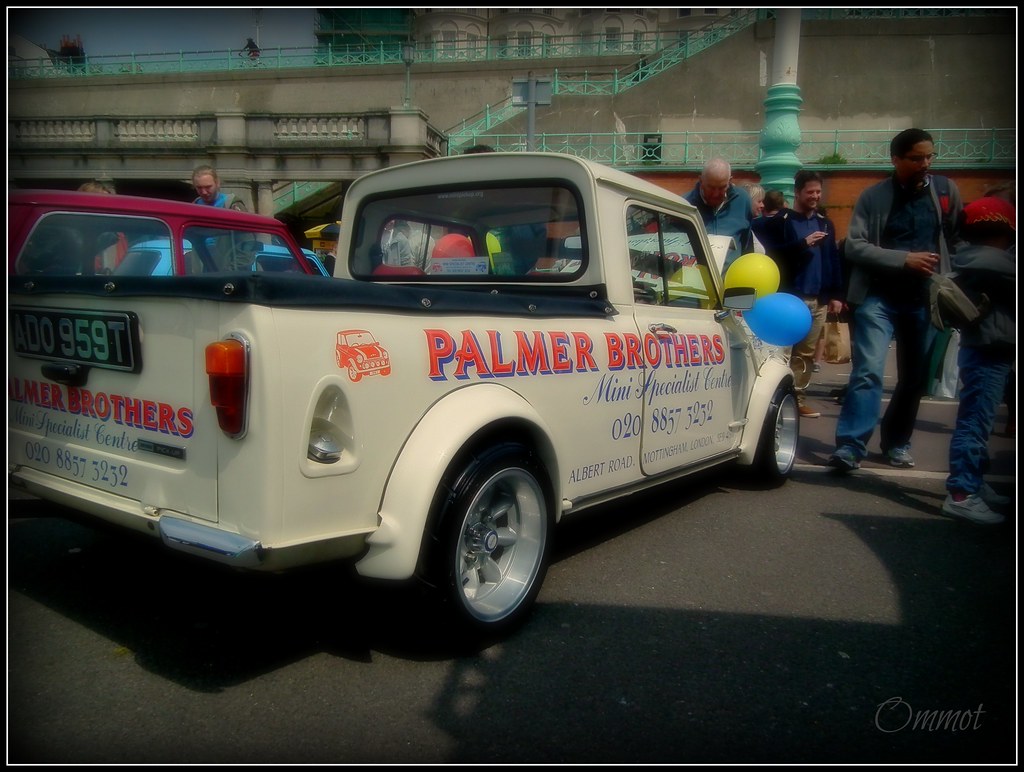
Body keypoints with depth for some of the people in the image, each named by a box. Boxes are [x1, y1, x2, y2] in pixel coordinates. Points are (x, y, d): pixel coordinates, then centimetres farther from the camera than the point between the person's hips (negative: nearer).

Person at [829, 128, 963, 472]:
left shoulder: (946, 190, 7)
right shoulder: (873, 196, -1)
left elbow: (960, 238, 16)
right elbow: (854, 246, -7)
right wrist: (904, 259, -16)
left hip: (925, 300, 4)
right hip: (878, 298, -3)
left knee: (915, 378, 10)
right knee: (868, 371, -15)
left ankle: (897, 443, 26)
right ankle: (849, 447, -14)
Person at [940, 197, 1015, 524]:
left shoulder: (971, 257, 15)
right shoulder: (992, 260, -15)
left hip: (985, 349, 10)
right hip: (988, 352, -10)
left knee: (977, 420, 16)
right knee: (975, 421, -9)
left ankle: (974, 483, 26)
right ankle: (961, 494, -8)